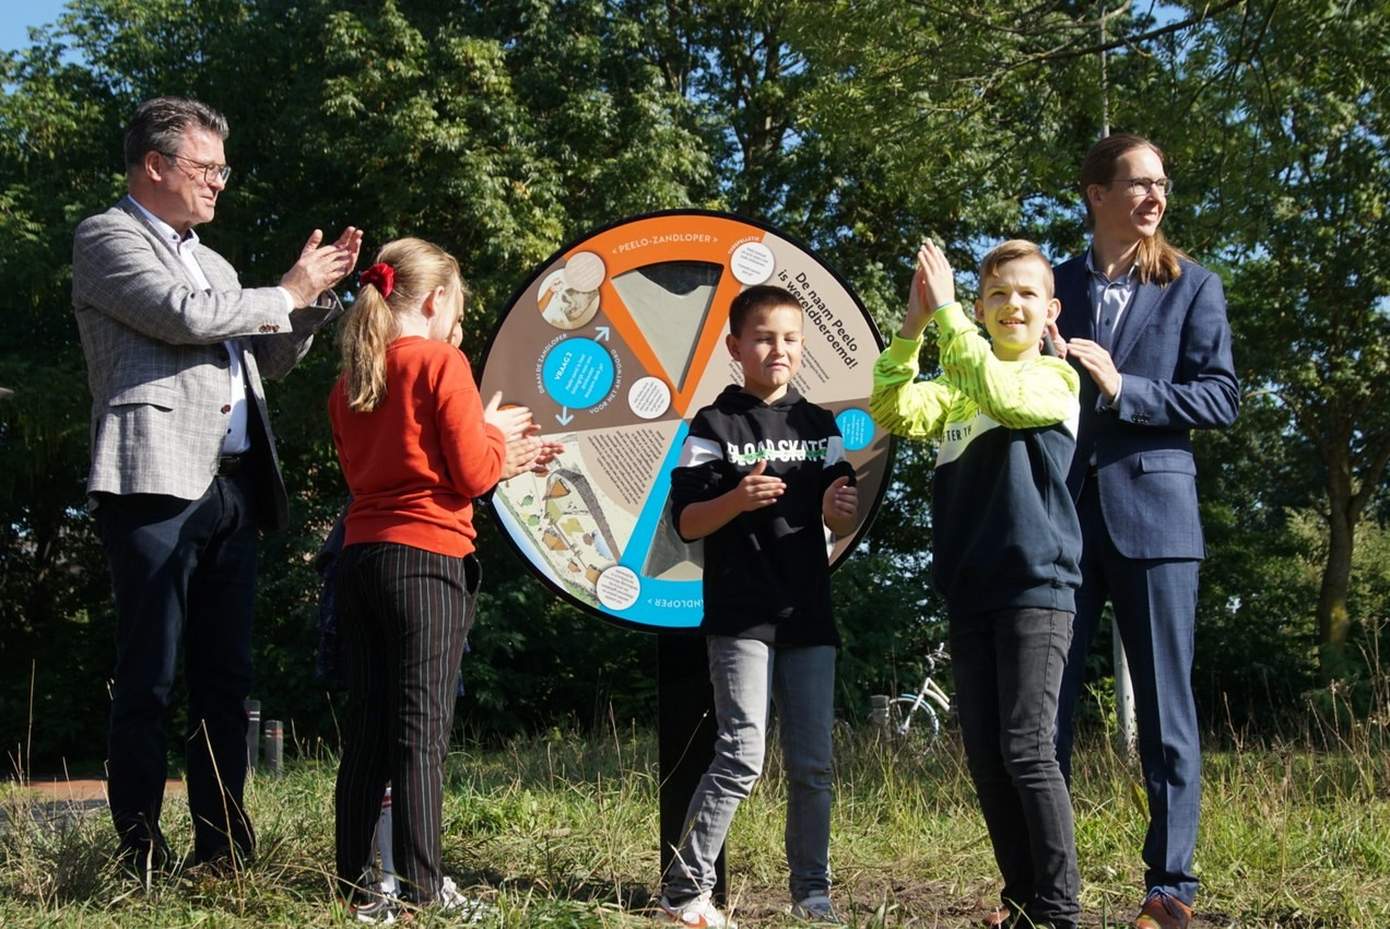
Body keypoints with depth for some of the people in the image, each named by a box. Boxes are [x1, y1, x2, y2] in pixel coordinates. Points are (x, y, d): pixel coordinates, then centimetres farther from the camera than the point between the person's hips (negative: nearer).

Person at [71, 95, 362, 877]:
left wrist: (321, 294, 13)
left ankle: (224, 843, 13)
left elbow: (267, 363, 26)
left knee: (226, 674, 7)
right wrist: (288, 292, -2)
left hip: (233, 489, 8)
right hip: (157, 483, -8)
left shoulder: (210, 262, 25)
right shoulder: (107, 238, 2)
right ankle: (141, 853, -2)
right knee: (150, 676, -6)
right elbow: (184, 315, -14)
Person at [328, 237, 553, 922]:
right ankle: (423, 891, -4)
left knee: (366, 731, 9)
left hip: (361, 555, 7)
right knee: (421, 730, -5)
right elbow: (473, 475, -9)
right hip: (427, 558, -7)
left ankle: (355, 887, 11)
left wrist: (499, 455, 22)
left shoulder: (350, 379, 14)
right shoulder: (441, 363, -7)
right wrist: (495, 433, 13)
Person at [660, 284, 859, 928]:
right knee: (741, 759, -11)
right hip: (741, 615, -5)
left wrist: (838, 508, -9)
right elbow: (687, 523, -5)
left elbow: (843, 526, 14)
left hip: (809, 614, 5)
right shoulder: (714, 427, -1)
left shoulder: (820, 427, 12)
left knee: (812, 764, 7)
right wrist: (737, 500, -23)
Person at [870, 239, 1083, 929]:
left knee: (1027, 749, -9)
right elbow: (893, 411, -1)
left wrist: (945, 311, -19)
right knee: (984, 756, 7)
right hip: (968, 593, 6)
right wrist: (911, 327, -12)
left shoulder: (1056, 378, 0)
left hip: (1036, 587, -6)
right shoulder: (956, 389, 15)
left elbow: (1002, 393, -20)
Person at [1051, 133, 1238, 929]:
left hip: (1152, 511, -2)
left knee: (1164, 706, 2)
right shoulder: (1053, 286, 11)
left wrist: (1124, 389, -12)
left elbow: (1221, 398, -2)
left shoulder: (1193, 287, 7)